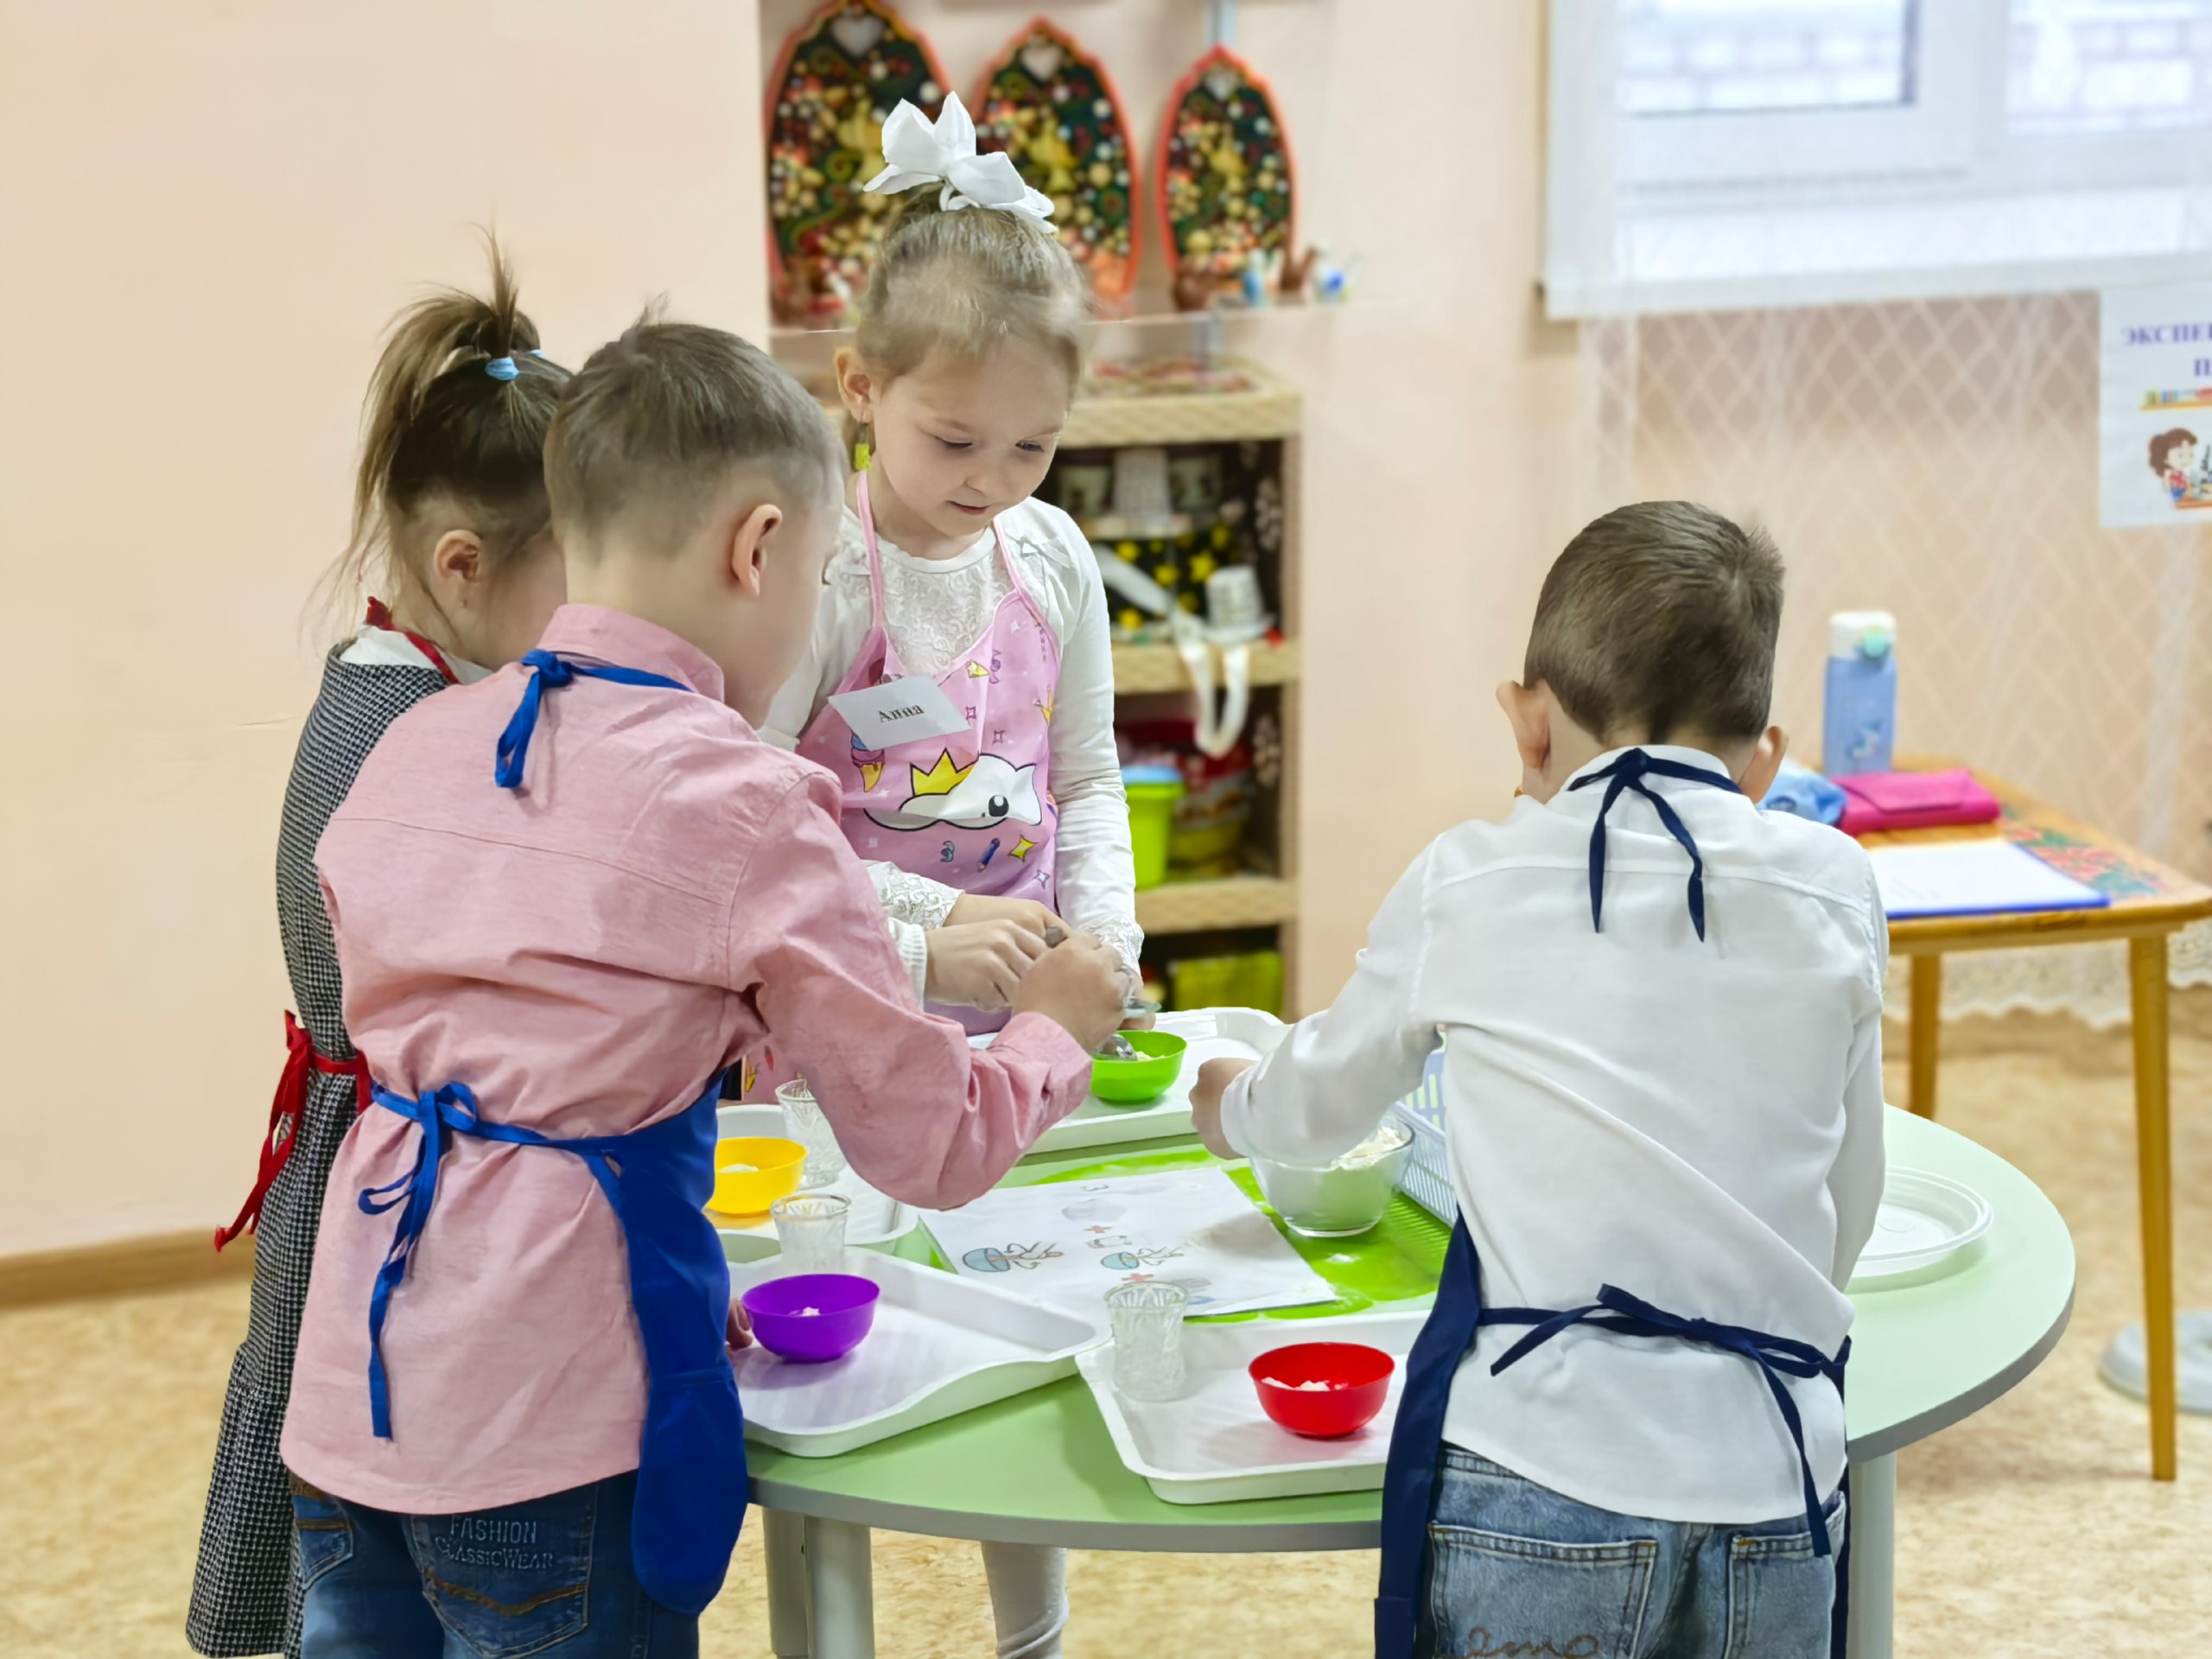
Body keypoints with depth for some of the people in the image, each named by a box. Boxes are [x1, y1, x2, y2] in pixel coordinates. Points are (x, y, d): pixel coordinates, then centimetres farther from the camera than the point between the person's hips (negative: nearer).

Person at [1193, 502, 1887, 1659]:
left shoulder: (1466, 887, 2)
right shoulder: (1834, 889, 6)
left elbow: (1327, 1100, 20)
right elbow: (1847, 1219, 12)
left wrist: (1235, 1107, 42)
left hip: (1539, 1494, -2)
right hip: (1774, 1498, 2)